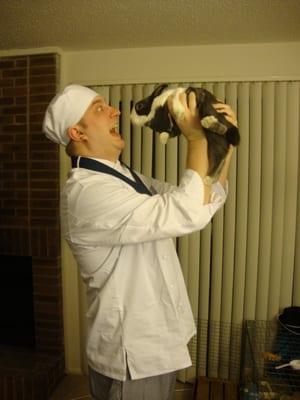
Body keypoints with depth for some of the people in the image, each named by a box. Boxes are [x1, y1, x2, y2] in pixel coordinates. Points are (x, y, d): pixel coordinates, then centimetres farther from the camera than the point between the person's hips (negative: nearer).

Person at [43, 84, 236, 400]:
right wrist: (196, 138, -19)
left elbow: (207, 200, 8)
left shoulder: (127, 178, 6)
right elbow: (190, 213, -31)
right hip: (131, 356, -8)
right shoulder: (86, 192, -25)